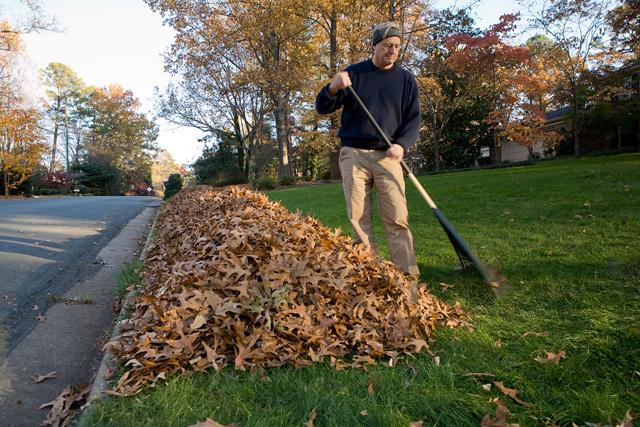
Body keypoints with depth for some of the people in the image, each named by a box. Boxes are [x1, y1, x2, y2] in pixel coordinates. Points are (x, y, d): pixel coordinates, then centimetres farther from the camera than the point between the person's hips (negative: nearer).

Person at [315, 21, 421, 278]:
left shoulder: (406, 79, 8)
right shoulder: (354, 73, 6)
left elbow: (414, 120, 6)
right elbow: (322, 108, 5)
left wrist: (401, 144, -14)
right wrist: (333, 88, -17)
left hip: (387, 156, 0)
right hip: (353, 154, 0)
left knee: (397, 218, -7)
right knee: (358, 217, -1)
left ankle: (409, 275, -3)